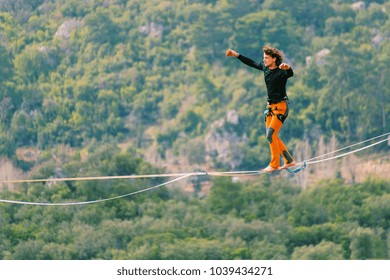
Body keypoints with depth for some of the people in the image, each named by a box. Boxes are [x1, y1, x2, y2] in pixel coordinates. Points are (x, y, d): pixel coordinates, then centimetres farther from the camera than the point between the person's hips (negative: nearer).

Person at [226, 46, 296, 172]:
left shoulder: (281, 72, -20)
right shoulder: (265, 67, 3)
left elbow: (291, 74, -41)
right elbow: (252, 63, 18)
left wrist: (287, 68, -65)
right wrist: (236, 55, 22)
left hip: (281, 106, -9)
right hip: (271, 106, 9)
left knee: (270, 134, -15)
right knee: (270, 135, 9)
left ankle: (274, 164, -7)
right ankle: (289, 161, 17)